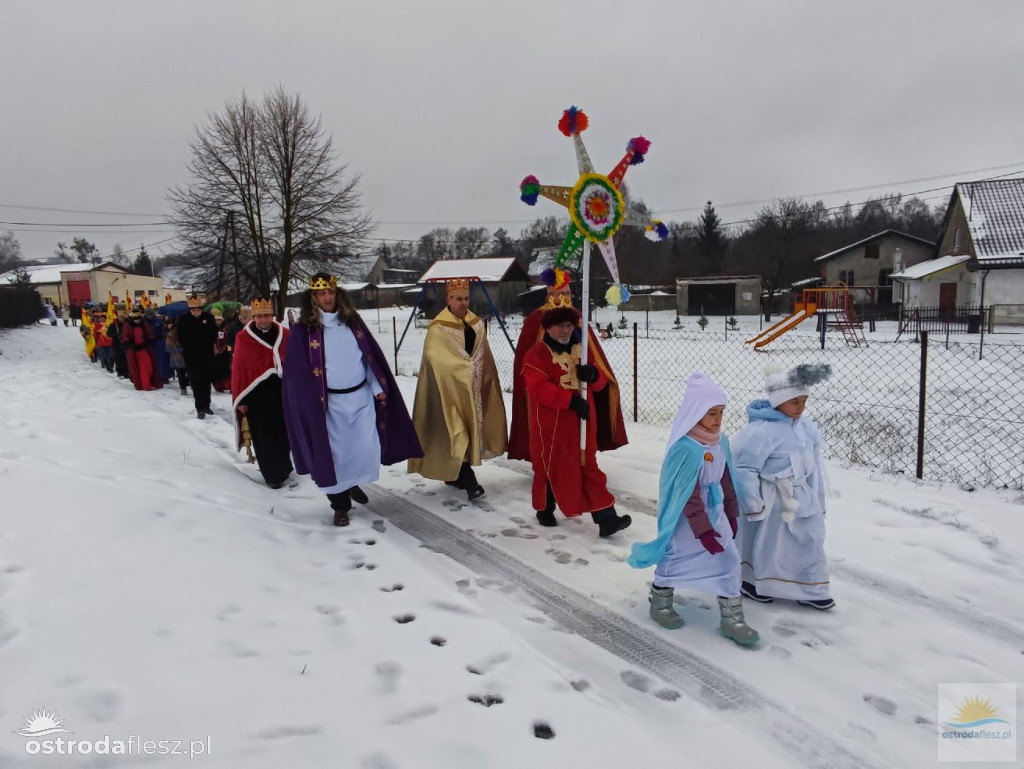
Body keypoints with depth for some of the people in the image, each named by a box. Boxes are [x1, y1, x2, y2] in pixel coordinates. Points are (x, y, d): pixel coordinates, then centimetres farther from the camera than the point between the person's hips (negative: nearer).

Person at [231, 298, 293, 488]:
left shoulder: (285, 335, 2)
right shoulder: (243, 338, -3)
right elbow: (238, 369, -1)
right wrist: (240, 399, -1)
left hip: (282, 390, 2)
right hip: (256, 394, -2)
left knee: (284, 431, 11)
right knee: (264, 436, -1)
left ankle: (281, 465, 30)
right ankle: (274, 474, 8)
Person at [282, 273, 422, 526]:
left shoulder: (352, 320, 5)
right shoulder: (303, 329, -6)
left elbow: (371, 355, 8)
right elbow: (297, 372, -6)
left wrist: (379, 387, 3)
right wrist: (311, 402, -10)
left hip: (361, 397, 3)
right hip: (330, 403, -2)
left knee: (367, 450, 0)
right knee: (336, 454, 4)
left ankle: (352, 483, 31)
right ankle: (340, 504, 21)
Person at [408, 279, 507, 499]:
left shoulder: (476, 324, 10)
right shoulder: (438, 328, -10)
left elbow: (485, 357, 15)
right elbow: (434, 356, -20)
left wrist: (483, 377, 5)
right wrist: (465, 368, -19)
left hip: (473, 387, 7)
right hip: (450, 387, -7)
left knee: (470, 429, 11)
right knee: (456, 432, -8)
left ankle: (452, 474, 25)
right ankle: (468, 480, -7)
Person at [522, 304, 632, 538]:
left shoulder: (581, 350, 12)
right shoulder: (537, 354, -9)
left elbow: (600, 383, 13)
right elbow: (539, 389, -22)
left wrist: (593, 374, -13)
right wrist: (571, 400, -27)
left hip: (582, 423, 5)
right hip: (551, 425, -5)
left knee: (589, 468, 5)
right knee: (550, 467, 9)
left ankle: (605, 517, 3)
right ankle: (544, 510, 30)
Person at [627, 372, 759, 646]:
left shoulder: (720, 441, -2)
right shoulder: (686, 448, -27)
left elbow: (726, 481, 10)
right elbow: (688, 495, -24)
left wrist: (731, 514, 14)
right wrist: (702, 529, -21)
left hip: (714, 512, 7)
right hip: (686, 518, -7)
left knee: (728, 560, 6)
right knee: (675, 558, 12)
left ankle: (732, 619, 18)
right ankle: (660, 603, 35)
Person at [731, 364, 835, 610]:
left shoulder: (807, 427, 0)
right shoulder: (761, 431, -25)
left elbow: (815, 464, 11)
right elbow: (744, 469, -22)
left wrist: (818, 496, 15)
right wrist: (753, 505, -17)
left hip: (799, 497, 7)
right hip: (771, 500, -7)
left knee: (809, 542, 12)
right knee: (765, 543, 10)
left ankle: (809, 590, 26)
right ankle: (750, 581, 32)